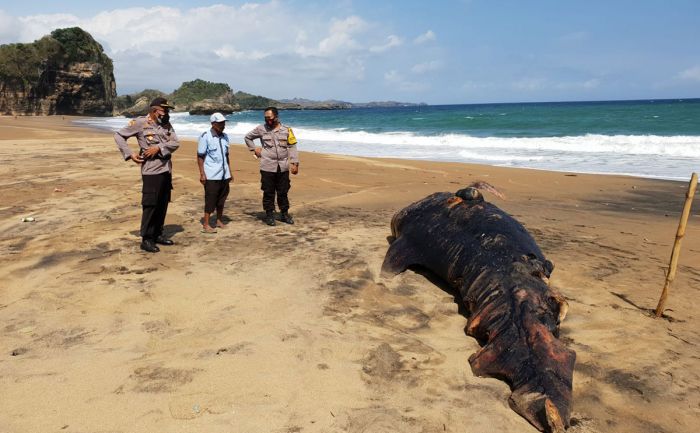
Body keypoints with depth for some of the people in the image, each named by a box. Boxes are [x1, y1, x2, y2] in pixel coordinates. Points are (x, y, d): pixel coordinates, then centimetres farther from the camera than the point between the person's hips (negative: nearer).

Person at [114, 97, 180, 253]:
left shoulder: (167, 125, 9)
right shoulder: (140, 123, -6)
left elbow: (175, 143, -1)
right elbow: (118, 135, -1)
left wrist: (158, 147, -16)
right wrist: (130, 154, -10)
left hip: (167, 170, 6)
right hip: (151, 171, -6)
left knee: (163, 204, 12)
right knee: (150, 205, -5)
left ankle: (158, 234, 24)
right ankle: (146, 239, 3)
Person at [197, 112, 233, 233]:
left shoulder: (225, 136, 11)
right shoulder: (205, 136, -7)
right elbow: (200, 157, -7)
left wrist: (230, 171, 15)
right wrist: (202, 174, -13)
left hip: (224, 175, 6)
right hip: (211, 176, -6)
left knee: (222, 198, 12)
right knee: (210, 200, -3)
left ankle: (219, 221, 26)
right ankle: (206, 225, 4)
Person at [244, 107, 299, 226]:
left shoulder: (286, 130, 4)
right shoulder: (261, 129, 3)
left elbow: (292, 147, 3)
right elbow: (248, 137, 18)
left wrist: (295, 163, -4)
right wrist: (254, 149, 7)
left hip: (283, 167, 1)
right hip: (267, 167, -1)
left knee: (283, 192, 9)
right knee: (268, 193, 3)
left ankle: (284, 214, 22)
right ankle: (269, 215, 14)